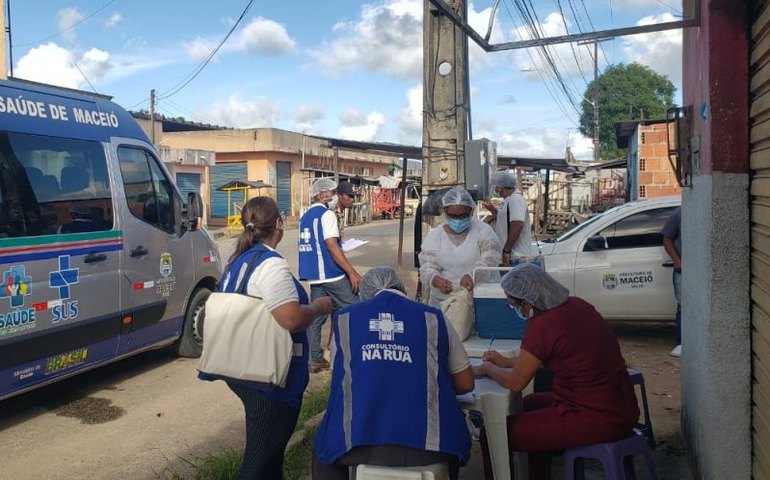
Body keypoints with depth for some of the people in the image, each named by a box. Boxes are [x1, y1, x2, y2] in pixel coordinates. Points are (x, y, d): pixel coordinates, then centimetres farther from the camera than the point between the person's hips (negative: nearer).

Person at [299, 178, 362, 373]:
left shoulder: (305, 217, 14)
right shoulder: (326, 214, -11)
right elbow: (332, 246, -18)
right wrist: (352, 271, -18)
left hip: (313, 274, 8)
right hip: (331, 274, -8)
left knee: (316, 316, 9)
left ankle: (315, 360, 11)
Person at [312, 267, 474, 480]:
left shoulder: (344, 318, 11)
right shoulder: (433, 318, 8)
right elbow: (465, 383, 14)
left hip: (357, 442, 1)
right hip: (429, 444, 0)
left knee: (324, 451, 34)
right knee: (450, 440, 34)